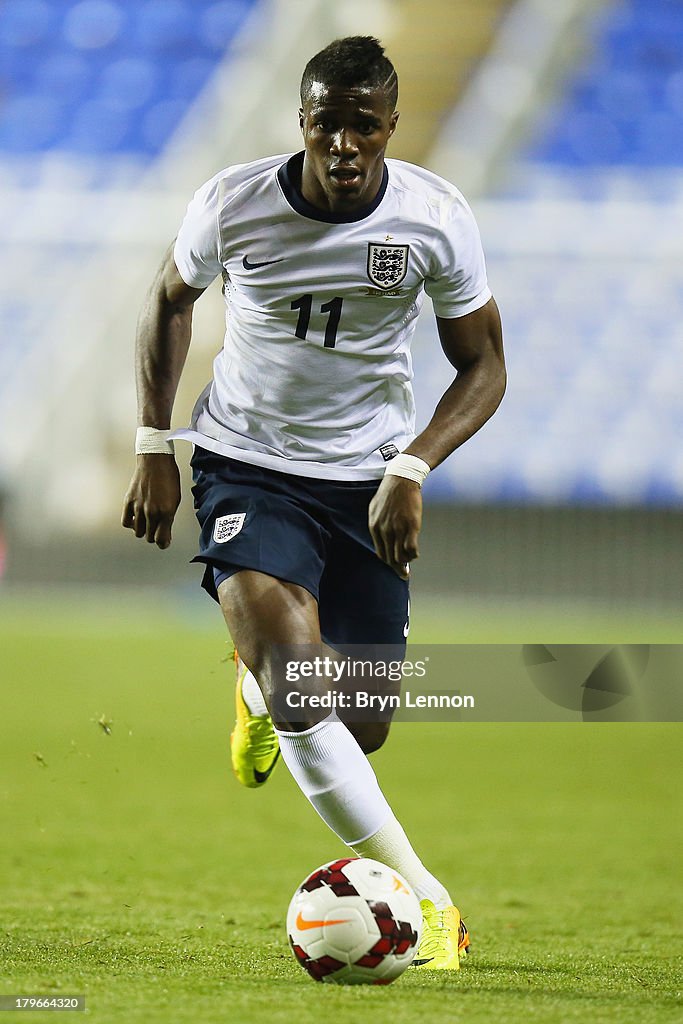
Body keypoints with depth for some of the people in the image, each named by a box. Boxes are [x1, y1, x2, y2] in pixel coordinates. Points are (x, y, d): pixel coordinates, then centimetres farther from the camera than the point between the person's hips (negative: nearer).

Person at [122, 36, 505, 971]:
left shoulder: (437, 219, -13)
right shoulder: (232, 205, -13)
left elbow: (482, 366, -2)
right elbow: (170, 301, 7)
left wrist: (410, 472, -18)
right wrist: (154, 449, 1)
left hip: (368, 480, 2)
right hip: (246, 465, -2)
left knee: (360, 732, 6)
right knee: (294, 673, -27)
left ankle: (261, 690, 44)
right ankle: (425, 901, -24)